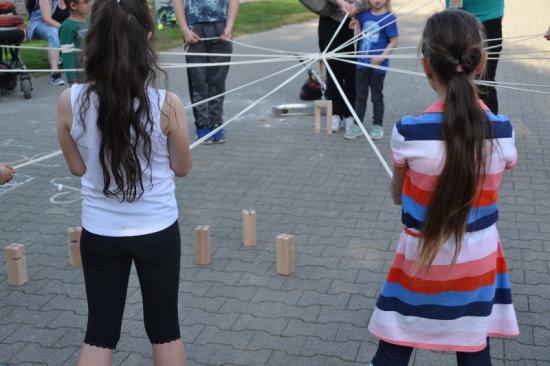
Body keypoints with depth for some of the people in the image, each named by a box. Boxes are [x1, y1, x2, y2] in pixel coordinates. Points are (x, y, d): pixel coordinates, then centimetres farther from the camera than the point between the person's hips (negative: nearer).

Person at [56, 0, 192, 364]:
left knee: (100, 331, 17)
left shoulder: (70, 102, -14)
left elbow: (78, 167, 1)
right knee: (164, 328, 18)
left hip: (99, 234, 2)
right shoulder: (167, 104, -19)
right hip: (157, 232, -1)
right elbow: (182, 167, -3)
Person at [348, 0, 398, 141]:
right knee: (360, 95, 12)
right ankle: (357, 125, 21)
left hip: (378, 65, -4)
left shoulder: (389, 18, -13)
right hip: (362, 63, 4)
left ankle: (377, 126, 23)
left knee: (376, 96, 10)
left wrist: (382, 57, -21)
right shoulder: (363, 15, 1)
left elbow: (394, 41, -13)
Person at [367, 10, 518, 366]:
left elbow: (398, 195, -3)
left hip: (423, 260, -2)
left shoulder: (408, 132, -19)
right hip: (480, 260, 2)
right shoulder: (503, 131, -12)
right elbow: (484, 185, 3)